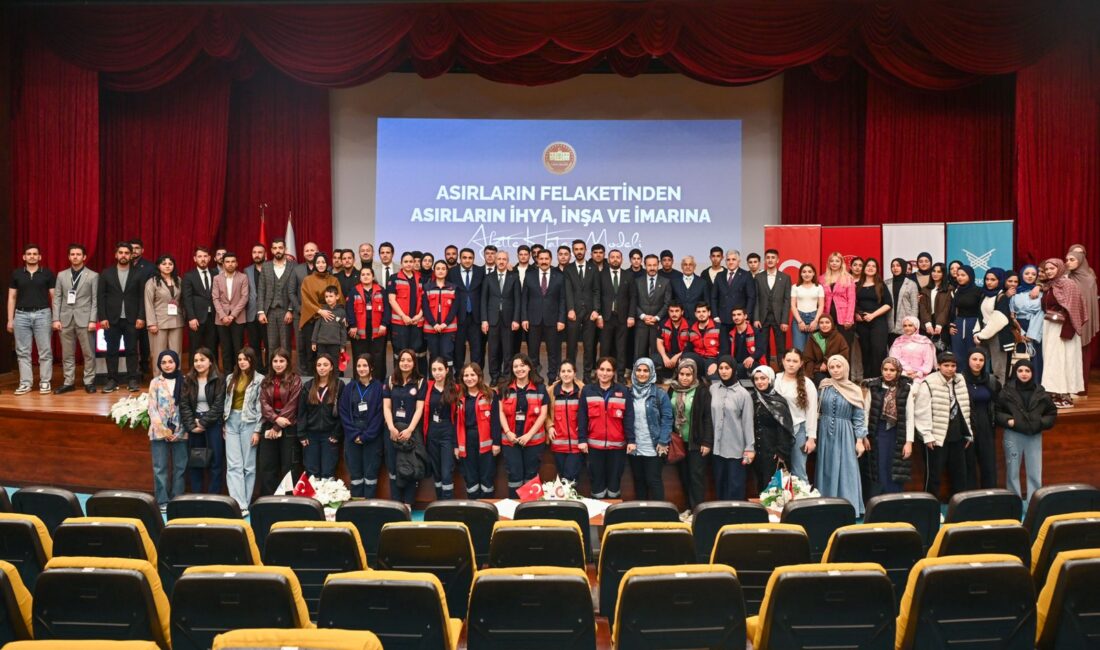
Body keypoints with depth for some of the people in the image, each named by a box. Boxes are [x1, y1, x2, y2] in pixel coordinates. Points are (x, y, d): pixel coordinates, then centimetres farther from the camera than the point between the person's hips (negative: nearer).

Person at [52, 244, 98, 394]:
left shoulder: (93, 276, 2)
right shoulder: (61, 275, 11)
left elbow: (95, 300, -2)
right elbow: (57, 298, 8)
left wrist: (93, 320, -9)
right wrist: (56, 319, -1)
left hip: (84, 319, -3)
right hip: (66, 319, 3)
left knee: (88, 353, 0)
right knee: (67, 354, 6)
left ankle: (89, 382, 8)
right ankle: (68, 382, 13)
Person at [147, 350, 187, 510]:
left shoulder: (184, 382, 5)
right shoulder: (155, 382, 5)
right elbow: (152, 408, 0)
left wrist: (176, 430, -6)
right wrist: (163, 429, -10)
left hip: (179, 431, 1)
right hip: (159, 431, 0)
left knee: (180, 466, 3)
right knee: (160, 467, 0)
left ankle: (177, 500, 11)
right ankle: (162, 501, 6)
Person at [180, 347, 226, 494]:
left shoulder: (219, 380, -4)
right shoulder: (188, 381, 5)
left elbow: (218, 405, -9)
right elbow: (184, 405, 0)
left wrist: (203, 422, -15)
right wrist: (191, 425, -11)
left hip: (213, 423, -3)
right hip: (193, 424, 3)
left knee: (216, 461, -1)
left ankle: (214, 497, 6)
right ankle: (195, 497, 17)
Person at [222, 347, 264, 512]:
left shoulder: (259, 380, -3)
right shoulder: (230, 378, 12)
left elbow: (261, 407, -6)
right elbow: (226, 402, 16)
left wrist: (257, 430, -9)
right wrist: (223, 423, 9)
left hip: (249, 422, -4)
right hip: (232, 422, 4)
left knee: (248, 465, 2)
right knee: (233, 465, -4)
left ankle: (245, 503, 9)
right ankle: (239, 504, -7)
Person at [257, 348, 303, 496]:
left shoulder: (295, 380, -3)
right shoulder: (266, 381, 12)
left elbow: (291, 406, -9)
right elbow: (264, 403, 1)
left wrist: (277, 427, -11)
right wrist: (276, 419, -16)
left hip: (289, 429, -5)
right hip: (269, 427, 5)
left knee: (289, 466, -1)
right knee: (266, 466, 6)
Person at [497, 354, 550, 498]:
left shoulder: (540, 388, 1)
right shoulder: (504, 389, 6)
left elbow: (543, 414, -3)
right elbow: (501, 412, 3)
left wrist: (529, 434, -11)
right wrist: (508, 432, -10)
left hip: (534, 440, -1)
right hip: (510, 440, 1)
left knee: (531, 474, 8)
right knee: (514, 474, 2)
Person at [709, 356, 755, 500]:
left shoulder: (743, 394, -8)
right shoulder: (713, 389, 2)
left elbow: (748, 422, -7)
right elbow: (710, 417, 6)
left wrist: (750, 447, -8)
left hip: (736, 447, -4)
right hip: (718, 445, 4)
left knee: (735, 483, 3)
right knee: (719, 482, 12)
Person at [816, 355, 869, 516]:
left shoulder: (854, 390, -2)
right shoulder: (823, 386, 2)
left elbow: (859, 417, -1)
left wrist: (860, 440, -7)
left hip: (845, 436, -2)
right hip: (825, 434, 2)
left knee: (846, 472, -4)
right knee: (826, 471, 6)